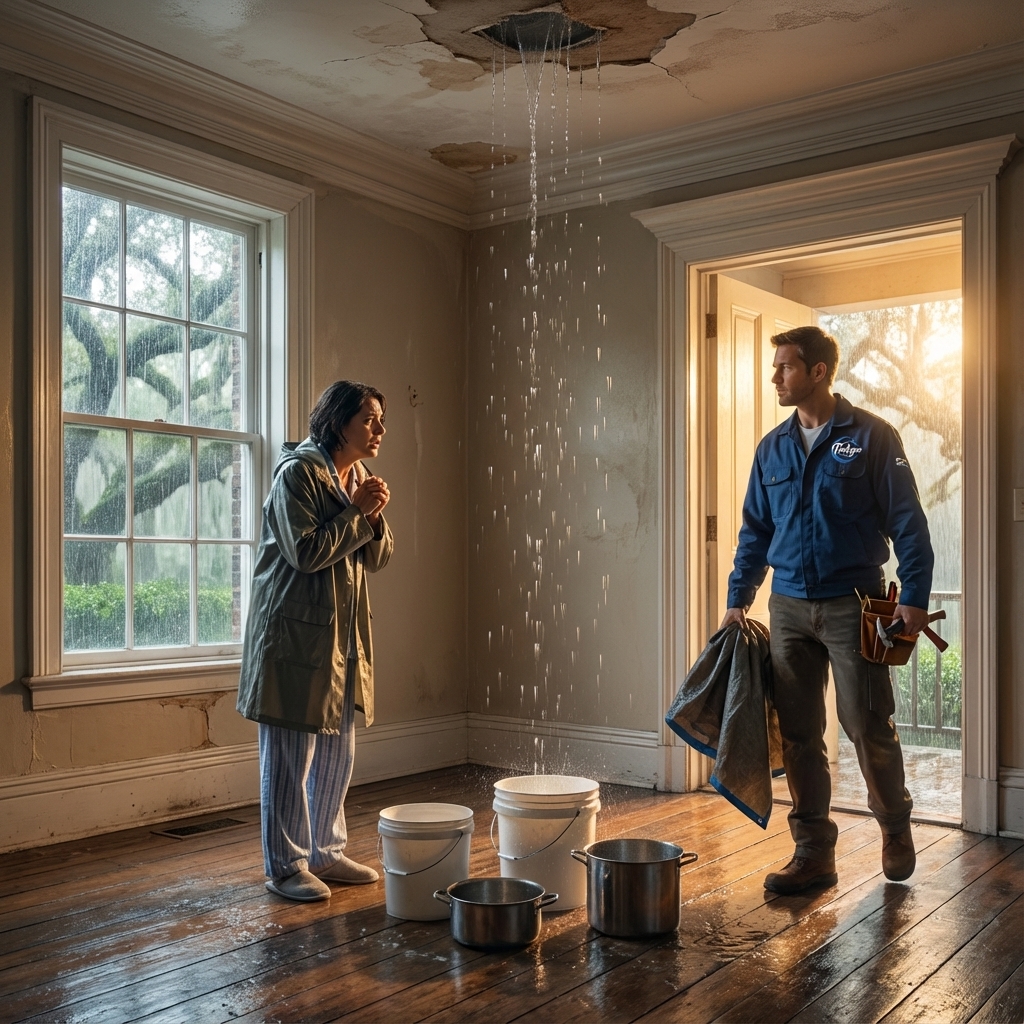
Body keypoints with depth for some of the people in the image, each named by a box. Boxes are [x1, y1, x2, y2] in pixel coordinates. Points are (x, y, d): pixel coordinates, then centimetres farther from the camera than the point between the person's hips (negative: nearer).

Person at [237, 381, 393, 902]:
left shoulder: (357, 477, 13)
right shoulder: (298, 471, -13)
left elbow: (375, 559, 12)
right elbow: (306, 552, -20)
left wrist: (374, 517, -6)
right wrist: (356, 513, -15)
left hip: (343, 634, 9)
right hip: (295, 630, -8)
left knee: (336, 750, 14)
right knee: (290, 754, 0)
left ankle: (325, 853, 28)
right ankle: (286, 866, 13)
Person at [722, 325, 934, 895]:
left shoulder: (872, 437, -5)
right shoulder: (773, 448, 9)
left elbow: (908, 523, -6)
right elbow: (755, 531, 14)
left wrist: (915, 598, -13)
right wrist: (740, 599, 9)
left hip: (853, 605, -4)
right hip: (790, 607, 5)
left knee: (868, 726, 1)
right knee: (799, 735, 6)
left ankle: (896, 827, 28)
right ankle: (814, 854, 16)